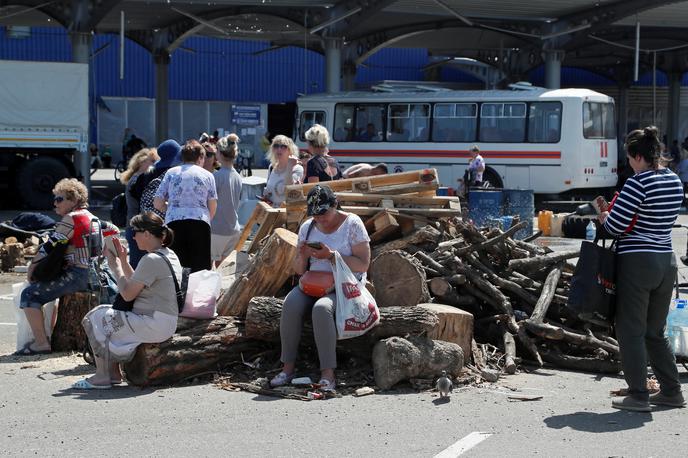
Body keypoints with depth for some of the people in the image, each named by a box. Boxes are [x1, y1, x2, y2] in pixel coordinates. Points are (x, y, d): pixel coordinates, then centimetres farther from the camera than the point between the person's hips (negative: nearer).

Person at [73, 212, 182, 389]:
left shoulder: (151, 260, -19)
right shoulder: (169, 255, 12)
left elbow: (128, 294, -17)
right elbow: (136, 284, 19)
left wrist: (115, 266, -5)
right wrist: (123, 261, 13)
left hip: (154, 325, -11)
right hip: (165, 323, 11)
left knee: (95, 319, -4)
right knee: (104, 312, 19)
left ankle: (102, 377, 1)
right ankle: (113, 372, 17)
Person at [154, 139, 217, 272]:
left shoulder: (171, 173, 14)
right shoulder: (207, 175, 12)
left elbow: (157, 203, 11)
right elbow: (213, 207, 9)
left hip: (174, 222, 1)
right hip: (200, 223, -1)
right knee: (200, 270, 1)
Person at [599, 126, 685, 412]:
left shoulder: (638, 183, -17)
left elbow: (615, 226, -16)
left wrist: (604, 216, 6)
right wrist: (616, 213, 13)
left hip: (637, 262, -8)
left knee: (631, 331, 3)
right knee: (655, 332, 19)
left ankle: (638, 396, 4)